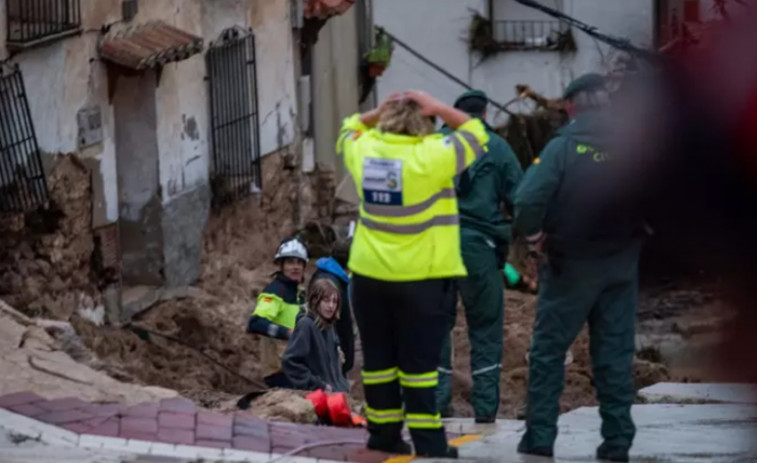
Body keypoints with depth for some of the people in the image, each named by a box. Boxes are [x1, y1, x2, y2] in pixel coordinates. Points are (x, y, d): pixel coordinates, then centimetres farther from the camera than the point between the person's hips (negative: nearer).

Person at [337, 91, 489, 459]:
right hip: (421, 277, -4)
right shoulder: (431, 156, -15)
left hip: (369, 275, 4)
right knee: (419, 363, -1)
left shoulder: (364, 151, 0)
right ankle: (428, 443, -1)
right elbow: (475, 134, -1)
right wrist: (439, 109, 1)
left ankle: (383, 436, 17)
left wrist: (377, 112, 11)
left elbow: (349, 131, 23)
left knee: (378, 359, 12)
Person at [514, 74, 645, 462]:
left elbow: (528, 200, -20)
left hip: (569, 266, -3)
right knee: (615, 353, 8)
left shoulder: (564, 146, -12)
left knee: (548, 350, 7)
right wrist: (637, 235, 9)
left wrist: (535, 237, -3)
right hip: (621, 266, 3)